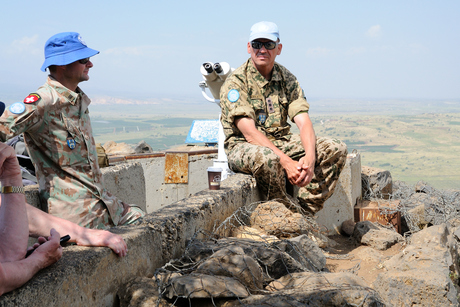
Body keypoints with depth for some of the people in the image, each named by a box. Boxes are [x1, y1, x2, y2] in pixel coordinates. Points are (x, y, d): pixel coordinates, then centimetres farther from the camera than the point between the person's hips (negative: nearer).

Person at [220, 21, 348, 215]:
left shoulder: (287, 79, 6)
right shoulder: (236, 82, -11)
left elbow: (303, 122, -6)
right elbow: (250, 133, -21)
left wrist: (309, 158, -27)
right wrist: (286, 162, -31)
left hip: (282, 143, 6)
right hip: (243, 147, -6)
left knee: (336, 149, -11)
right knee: (266, 157, -41)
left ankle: (304, 211, -14)